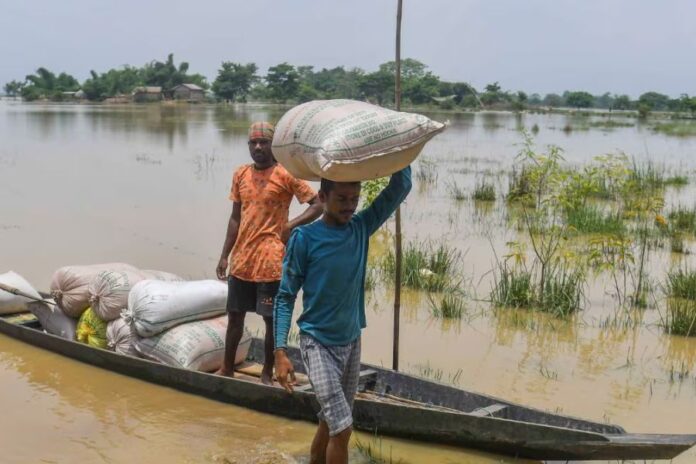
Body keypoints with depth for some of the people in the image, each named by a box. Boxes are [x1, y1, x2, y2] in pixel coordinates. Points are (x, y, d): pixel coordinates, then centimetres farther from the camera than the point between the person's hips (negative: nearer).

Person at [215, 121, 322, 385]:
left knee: (272, 319, 4)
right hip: (241, 261, 5)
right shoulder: (240, 175, 8)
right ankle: (227, 369, 28)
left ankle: (267, 374, 18)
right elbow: (235, 218, 14)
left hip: (271, 262, -5)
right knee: (234, 316, 14)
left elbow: (317, 205, -6)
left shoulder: (285, 175, -8)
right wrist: (225, 255, 11)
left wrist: (291, 226, -18)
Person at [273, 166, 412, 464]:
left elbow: (401, 187, -4)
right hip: (317, 343, -5)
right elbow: (285, 297, -10)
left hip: (351, 342, 5)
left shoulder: (361, 228, 0)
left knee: (331, 421, 17)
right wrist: (280, 351, -17)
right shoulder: (304, 238, -13)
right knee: (342, 427, -12)